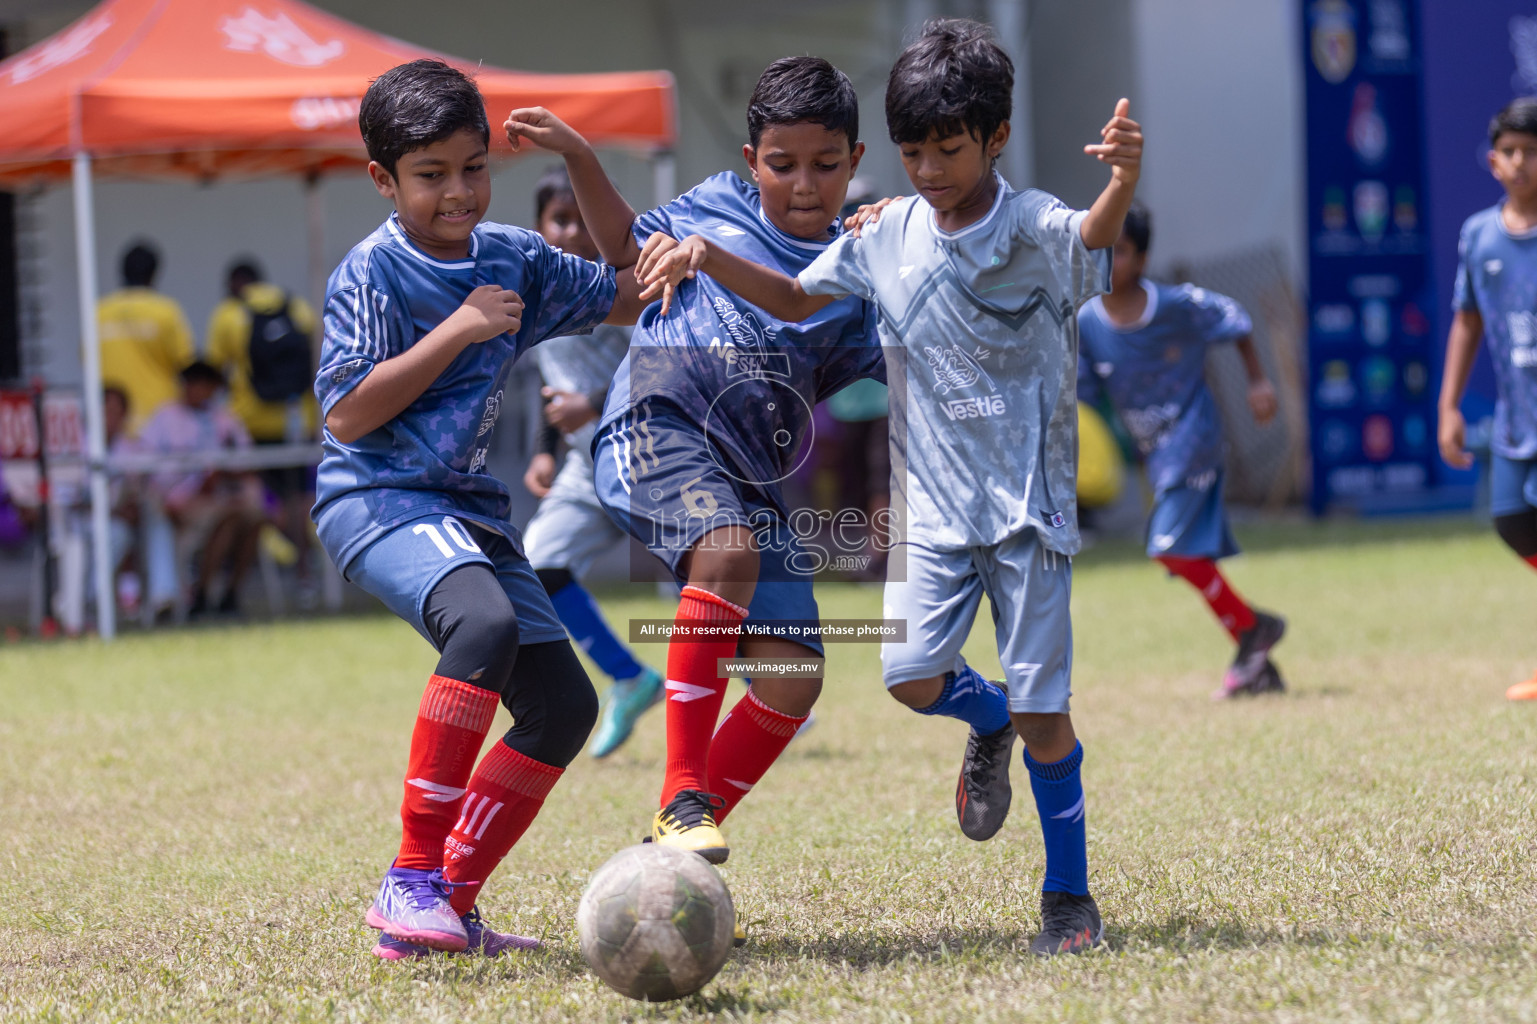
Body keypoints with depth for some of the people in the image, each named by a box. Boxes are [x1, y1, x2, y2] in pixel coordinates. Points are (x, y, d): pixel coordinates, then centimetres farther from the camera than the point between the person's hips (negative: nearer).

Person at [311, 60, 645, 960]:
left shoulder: (514, 257, 9)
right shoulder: (373, 275, -9)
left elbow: (624, 299, 21)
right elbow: (346, 415, -17)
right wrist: (457, 331, -18)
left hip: (469, 508, 8)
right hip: (379, 503, -8)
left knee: (563, 702, 1)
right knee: (485, 622, -34)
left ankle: (450, 902, 7)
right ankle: (412, 879, -29)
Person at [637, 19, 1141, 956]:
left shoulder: (1032, 230, -13)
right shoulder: (890, 237, 3)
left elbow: (1092, 239, -36)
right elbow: (797, 298, 17)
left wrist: (1123, 179, -60)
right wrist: (708, 256, 0)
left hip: (1028, 503, -4)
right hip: (934, 501, 4)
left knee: (1042, 711, -4)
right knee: (910, 674, -13)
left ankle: (1070, 895, 15)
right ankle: (989, 721, 23)